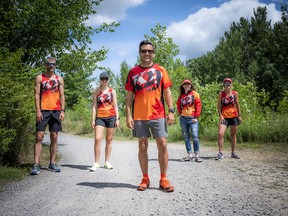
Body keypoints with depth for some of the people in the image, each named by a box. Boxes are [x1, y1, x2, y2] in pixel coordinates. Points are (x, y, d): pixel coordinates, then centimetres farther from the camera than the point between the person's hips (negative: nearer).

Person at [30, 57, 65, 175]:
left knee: (54, 138, 5)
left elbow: (62, 96, 11)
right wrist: (38, 110, -10)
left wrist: (62, 110, 1)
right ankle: (36, 165, -8)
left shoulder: (59, 79, 15)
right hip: (43, 111, -3)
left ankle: (52, 163, 12)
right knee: (39, 137, -8)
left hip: (56, 111, 3)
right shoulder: (39, 78, 7)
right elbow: (36, 95, 0)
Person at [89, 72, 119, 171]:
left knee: (109, 140, 6)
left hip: (111, 117, 1)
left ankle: (107, 162, 16)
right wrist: (93, 119, -2)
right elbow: (94, 106, 5)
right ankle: (96, 163, -6)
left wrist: (117, 118, 1)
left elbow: (115, 106, 9)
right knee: (97, 139, -13)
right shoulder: (96, 91, 8)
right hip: (100, 117, -1)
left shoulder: (112, 91, 10)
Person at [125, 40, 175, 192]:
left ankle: (163, 179, 9)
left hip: (158, 115, 0)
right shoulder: (133, 72, 8)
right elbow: (129, 95, 7)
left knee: (162, 145, -3)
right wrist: (128, 115, 0)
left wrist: (171, 111, -4)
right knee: (142, 147, 6)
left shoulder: (160, 70, 8)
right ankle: (145, 179, 18)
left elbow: (167, 91, 6)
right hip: (139, 116, 1)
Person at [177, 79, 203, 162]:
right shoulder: (181, 96, 12)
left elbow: (198, 106, -2)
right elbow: (178, 106, 21)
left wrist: (196, 117, -7)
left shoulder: (195, 94, 2)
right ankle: (189, 155, 14)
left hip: (192, 118, -4)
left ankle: (197, 155, -4)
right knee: (186, 138, 7)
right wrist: (181, 114, 7)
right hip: (183, 118, 4)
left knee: (195, 136, -11)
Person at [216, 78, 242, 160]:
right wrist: (220, 115, -10)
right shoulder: (221, 94, 2)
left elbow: (237, 104, 13)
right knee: (220, 133, -17)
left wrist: (239, 115, 8)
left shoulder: (235, 93, 7)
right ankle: (220, 153, -11)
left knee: (233, 135, 9)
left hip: (233, 116, 2)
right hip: (224, 116, -2)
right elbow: (219, 105, 1)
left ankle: (233, 153, 21)